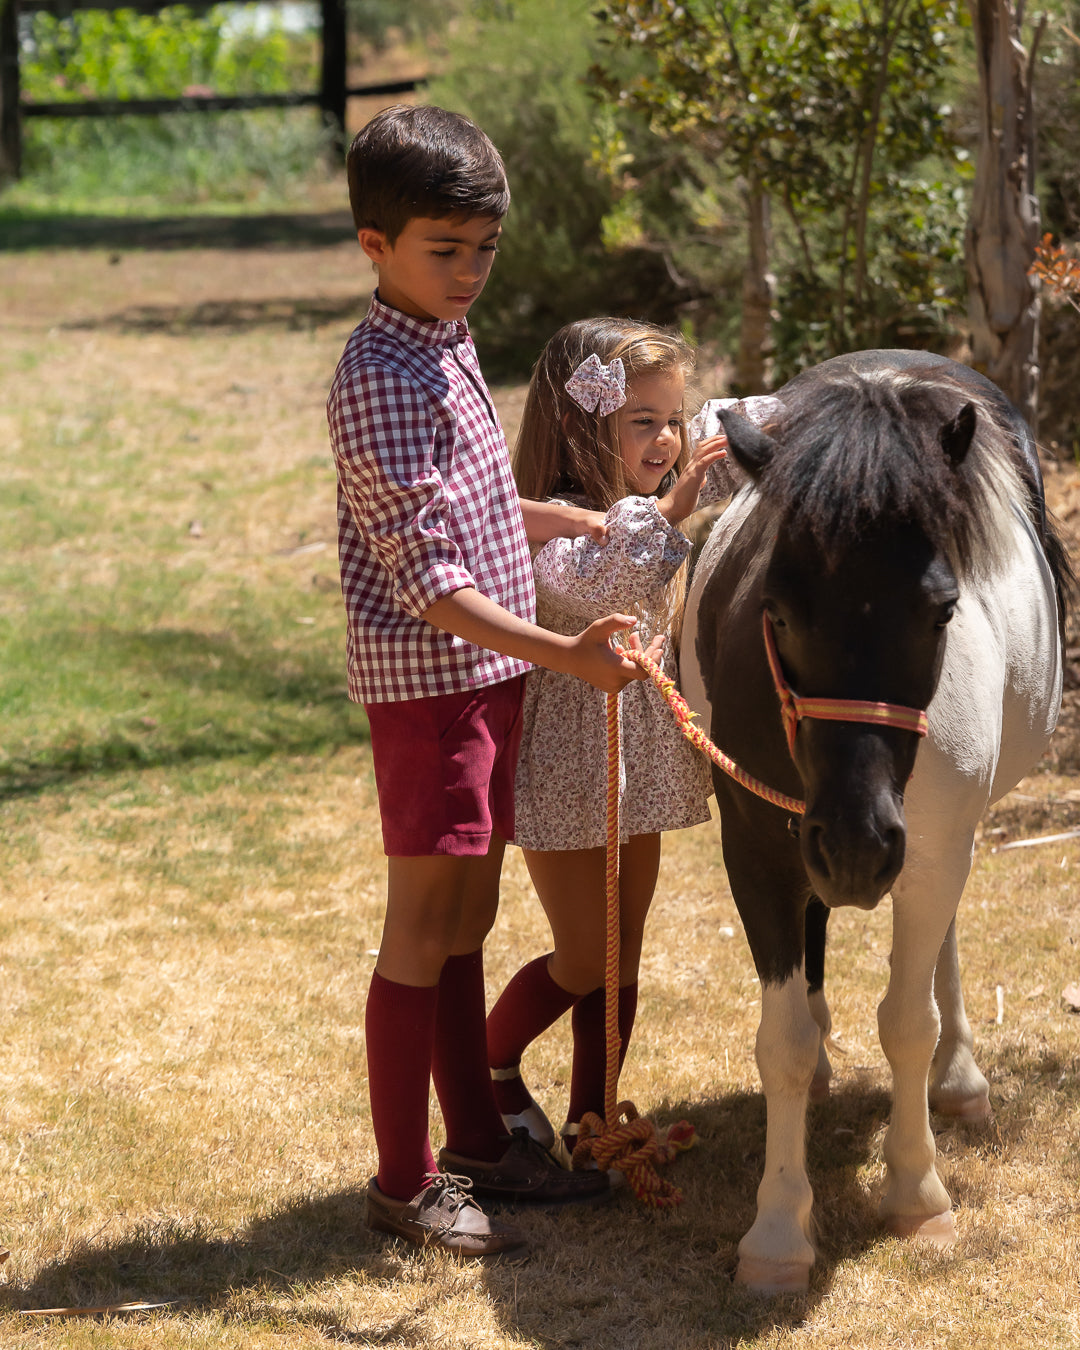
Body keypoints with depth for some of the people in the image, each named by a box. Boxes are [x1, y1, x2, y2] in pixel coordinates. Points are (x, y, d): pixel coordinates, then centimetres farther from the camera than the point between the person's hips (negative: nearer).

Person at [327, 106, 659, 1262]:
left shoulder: (447, 346, 10)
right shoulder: (382, 378, -20)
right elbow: (428, 579, -24)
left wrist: (579, 522, 32)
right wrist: (564, 652, -30)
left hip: (488, 677, 9)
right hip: (428, 680, -9)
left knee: (467, 921, 16)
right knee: (422, 936, -1)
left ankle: (477, 1145, 27)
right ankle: (403, 1182, 8)